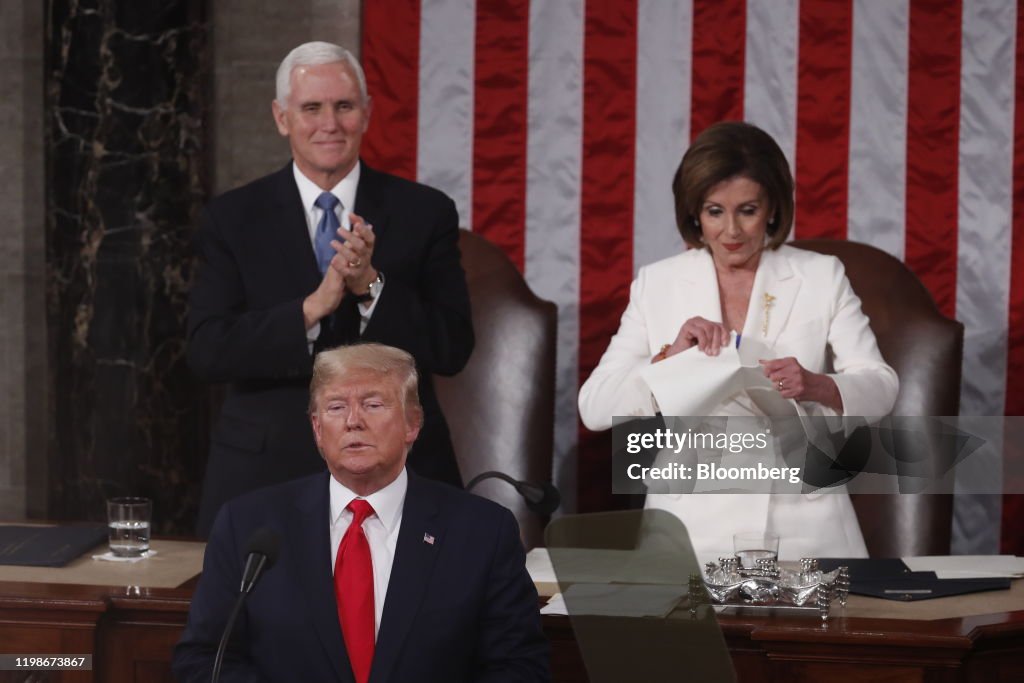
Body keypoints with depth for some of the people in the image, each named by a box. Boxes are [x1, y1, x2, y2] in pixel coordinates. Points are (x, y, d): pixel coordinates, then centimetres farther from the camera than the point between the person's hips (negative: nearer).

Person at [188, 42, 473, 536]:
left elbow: (453, 350, -5)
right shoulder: (231, 219, 2)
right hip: (265, 476, 0)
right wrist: (313, 307, -22)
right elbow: (207, 351, -9)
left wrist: (371, 285, -19)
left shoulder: (426, 213, 2)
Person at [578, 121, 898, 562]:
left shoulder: (822, 277, 8)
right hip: (693, 522, 0)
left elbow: (880, 389, 2)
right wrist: (670, 356, -14)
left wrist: (814, 386, -18)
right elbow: (595, 408, 2)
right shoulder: (657, 284, 8)